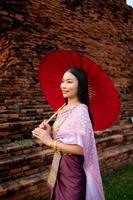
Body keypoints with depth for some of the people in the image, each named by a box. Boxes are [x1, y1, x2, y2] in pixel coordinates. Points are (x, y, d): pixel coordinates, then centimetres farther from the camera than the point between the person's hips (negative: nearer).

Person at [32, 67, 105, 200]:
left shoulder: (81, 110, -20)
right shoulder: (64, 109, 3)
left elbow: (81, 148, -25)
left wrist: (50, 141, -22)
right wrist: (50, 132, -7)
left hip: (73, 167, -7)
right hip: (59, 165, 7)